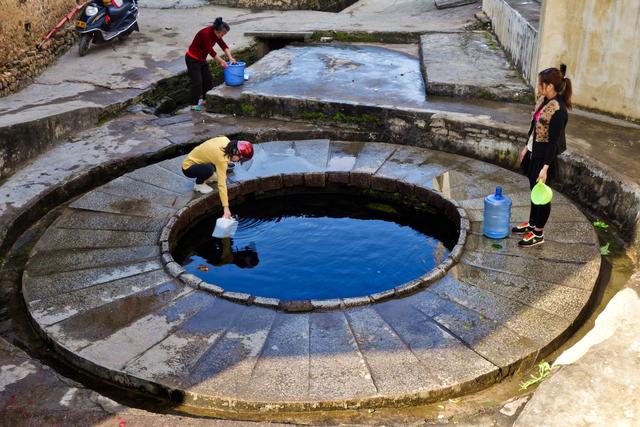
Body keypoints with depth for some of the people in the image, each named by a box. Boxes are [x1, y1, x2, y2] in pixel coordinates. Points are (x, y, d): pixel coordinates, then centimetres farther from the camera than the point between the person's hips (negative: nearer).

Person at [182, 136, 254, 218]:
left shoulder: (226, 140, -12)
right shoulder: (222, 158, -34)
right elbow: (222, 184, -36)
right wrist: (226, 208, -38)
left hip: (194, 158, 9)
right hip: (188, 168, -9)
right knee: (209, 169, -36)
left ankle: (206, 177, 12)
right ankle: (199, 184, -7)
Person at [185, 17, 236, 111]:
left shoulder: (215, 33, -5)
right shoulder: (206, 33, -30)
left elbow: (223, 45, 1)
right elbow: (210, 51, -26)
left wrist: (230, 57, -10)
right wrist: (221, 61, -17)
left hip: (202, 59, 9)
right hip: (192, 59, -9)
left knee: (208, 79, 11)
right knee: (197, 82, -8)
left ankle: (204, 99, 25)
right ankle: (194, 104, 3)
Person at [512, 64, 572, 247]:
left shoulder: (558, 110, -25)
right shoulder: (543, 100, 2)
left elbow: (554, 141, -23)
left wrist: (545, 167, -22)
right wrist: (527, 147, 19)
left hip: (545, 157, -8)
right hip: (534, 153, 8)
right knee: (534, 190, 21)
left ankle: (538, 234, 19)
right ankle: (532, 223, 38)